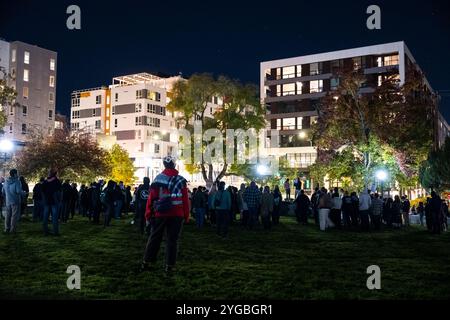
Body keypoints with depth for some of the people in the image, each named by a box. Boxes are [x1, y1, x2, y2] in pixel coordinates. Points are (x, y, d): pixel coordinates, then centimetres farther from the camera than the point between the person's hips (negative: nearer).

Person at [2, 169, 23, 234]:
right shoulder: (17, 181, -13)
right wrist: (23, 193, -1)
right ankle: (13, 229, -2)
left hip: (8, 201, 7)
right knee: (14, 215, -2)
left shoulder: (6, 182, 10)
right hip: (15, 201, -7)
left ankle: (7, 229, 19)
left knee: (8, 215, 14)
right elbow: (19, 191, -21)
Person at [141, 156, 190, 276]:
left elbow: (151, 198, -1)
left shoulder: (158, 179, 0)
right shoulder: (181, 180, -1)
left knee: (154, 238, 14)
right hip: (176, 215, -1)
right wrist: (186, 216, 5)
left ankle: (147, 262, 20)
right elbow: (185, 200, -2)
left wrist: (148, 215, 4)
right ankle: (169, 266, 4)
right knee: (172, 240, 4)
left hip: (160, 214, 1)